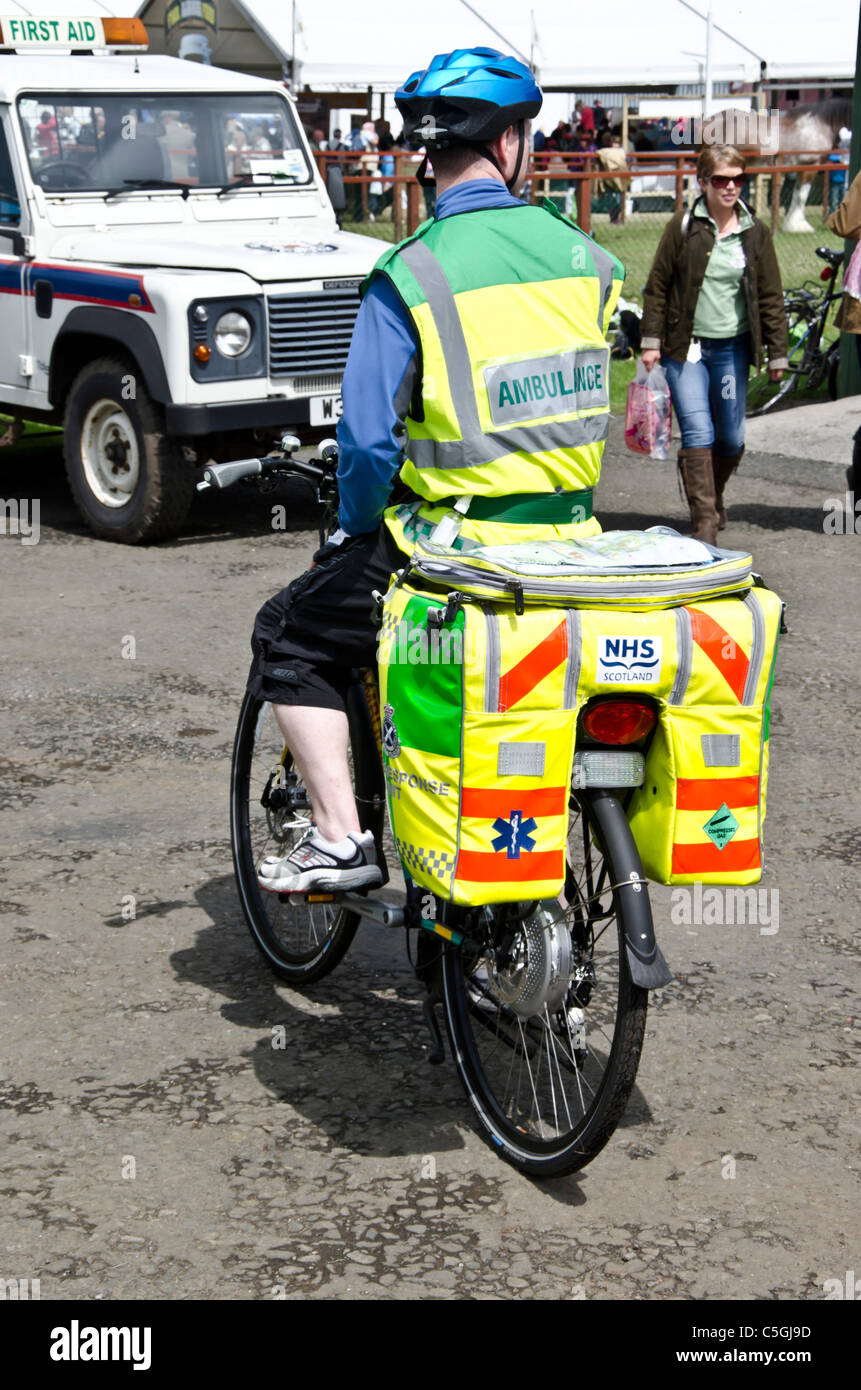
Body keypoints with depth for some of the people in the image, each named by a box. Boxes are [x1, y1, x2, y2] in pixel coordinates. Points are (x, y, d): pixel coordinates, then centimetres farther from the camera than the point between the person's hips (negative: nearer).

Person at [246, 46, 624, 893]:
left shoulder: (411, 276, -13)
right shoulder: (585, 257, 2)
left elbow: (368, 441, -14)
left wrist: (356, 531, 4)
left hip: (450, 549, -5)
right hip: (567, 542, 5)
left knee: (290, 638, 16)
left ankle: (338, 839, 10)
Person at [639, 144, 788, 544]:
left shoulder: (755, 233, 4)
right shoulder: (683, 226, -2)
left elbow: (770, 297, 8)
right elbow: (657, 285, 2)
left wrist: (777, 354, 6)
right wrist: (651, 341, -2)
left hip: (732, 349, 2)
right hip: (685, 348, -2)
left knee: (731, 439, 7)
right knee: (697, 433, -13)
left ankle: (714, 499, 35)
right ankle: (704, 522, -10)